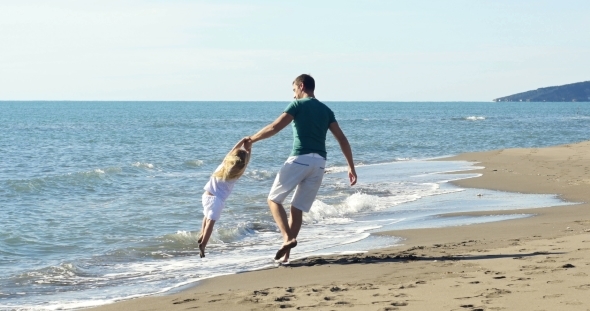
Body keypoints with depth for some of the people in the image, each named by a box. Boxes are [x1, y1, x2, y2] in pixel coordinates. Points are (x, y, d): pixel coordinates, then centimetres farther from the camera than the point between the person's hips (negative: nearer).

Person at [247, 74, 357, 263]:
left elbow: (274, 128, -8)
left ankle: (288, 238, -15)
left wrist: (251, 139, 3)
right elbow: (342, 139, 12)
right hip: (319, 163, 6)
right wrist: (351, 167, 13)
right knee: (298, 208, 11)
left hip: (300, 159, -6)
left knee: (274, 199, 5)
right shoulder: (326, 110, 19)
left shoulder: (298, 105, 2)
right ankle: (286, 254, 6)